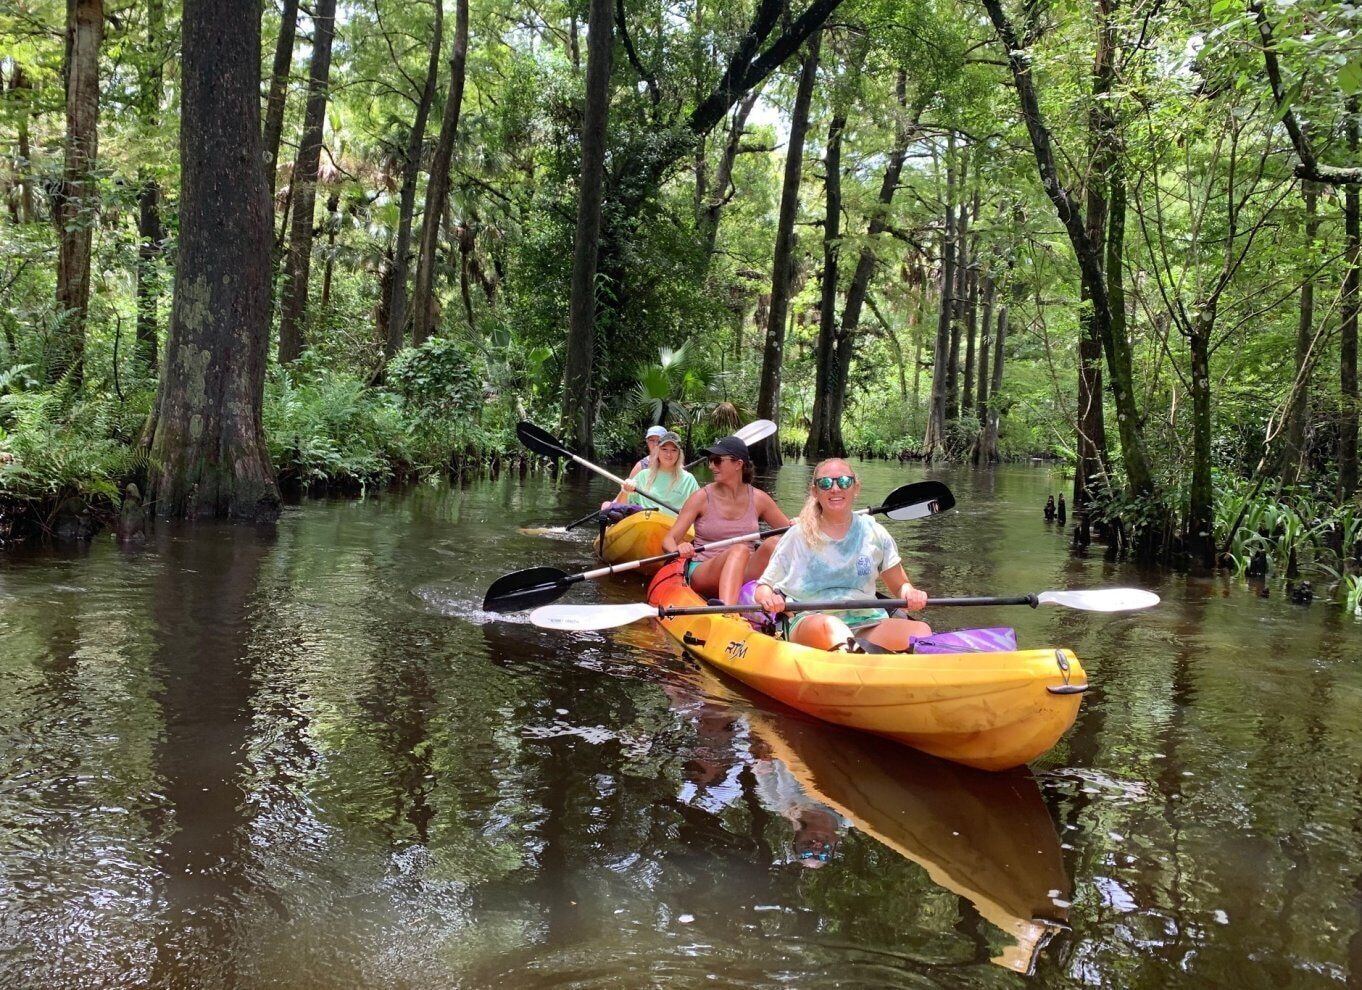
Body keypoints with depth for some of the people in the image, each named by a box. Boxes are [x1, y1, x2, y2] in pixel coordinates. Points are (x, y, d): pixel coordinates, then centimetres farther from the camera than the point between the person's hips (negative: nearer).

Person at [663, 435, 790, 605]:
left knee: (772, 543, -23)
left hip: (743, 575, 3)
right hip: (702, 575, -3)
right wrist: (679, 550, -28)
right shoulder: (702, 497, -1)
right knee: (739, 550, -34)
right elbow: (668, 540, -4)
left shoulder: (758, 499, 6)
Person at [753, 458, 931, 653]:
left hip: (865, 627, 3)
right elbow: (762, 588, 8)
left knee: (921, 631, -25)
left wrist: (909, 593, -8)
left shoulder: (874, 534, 12)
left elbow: (899, 586, 17)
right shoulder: (798, 537, 6)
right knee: (830, 625, -38)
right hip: (808, 623, -3)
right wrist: (768, 597, -16)